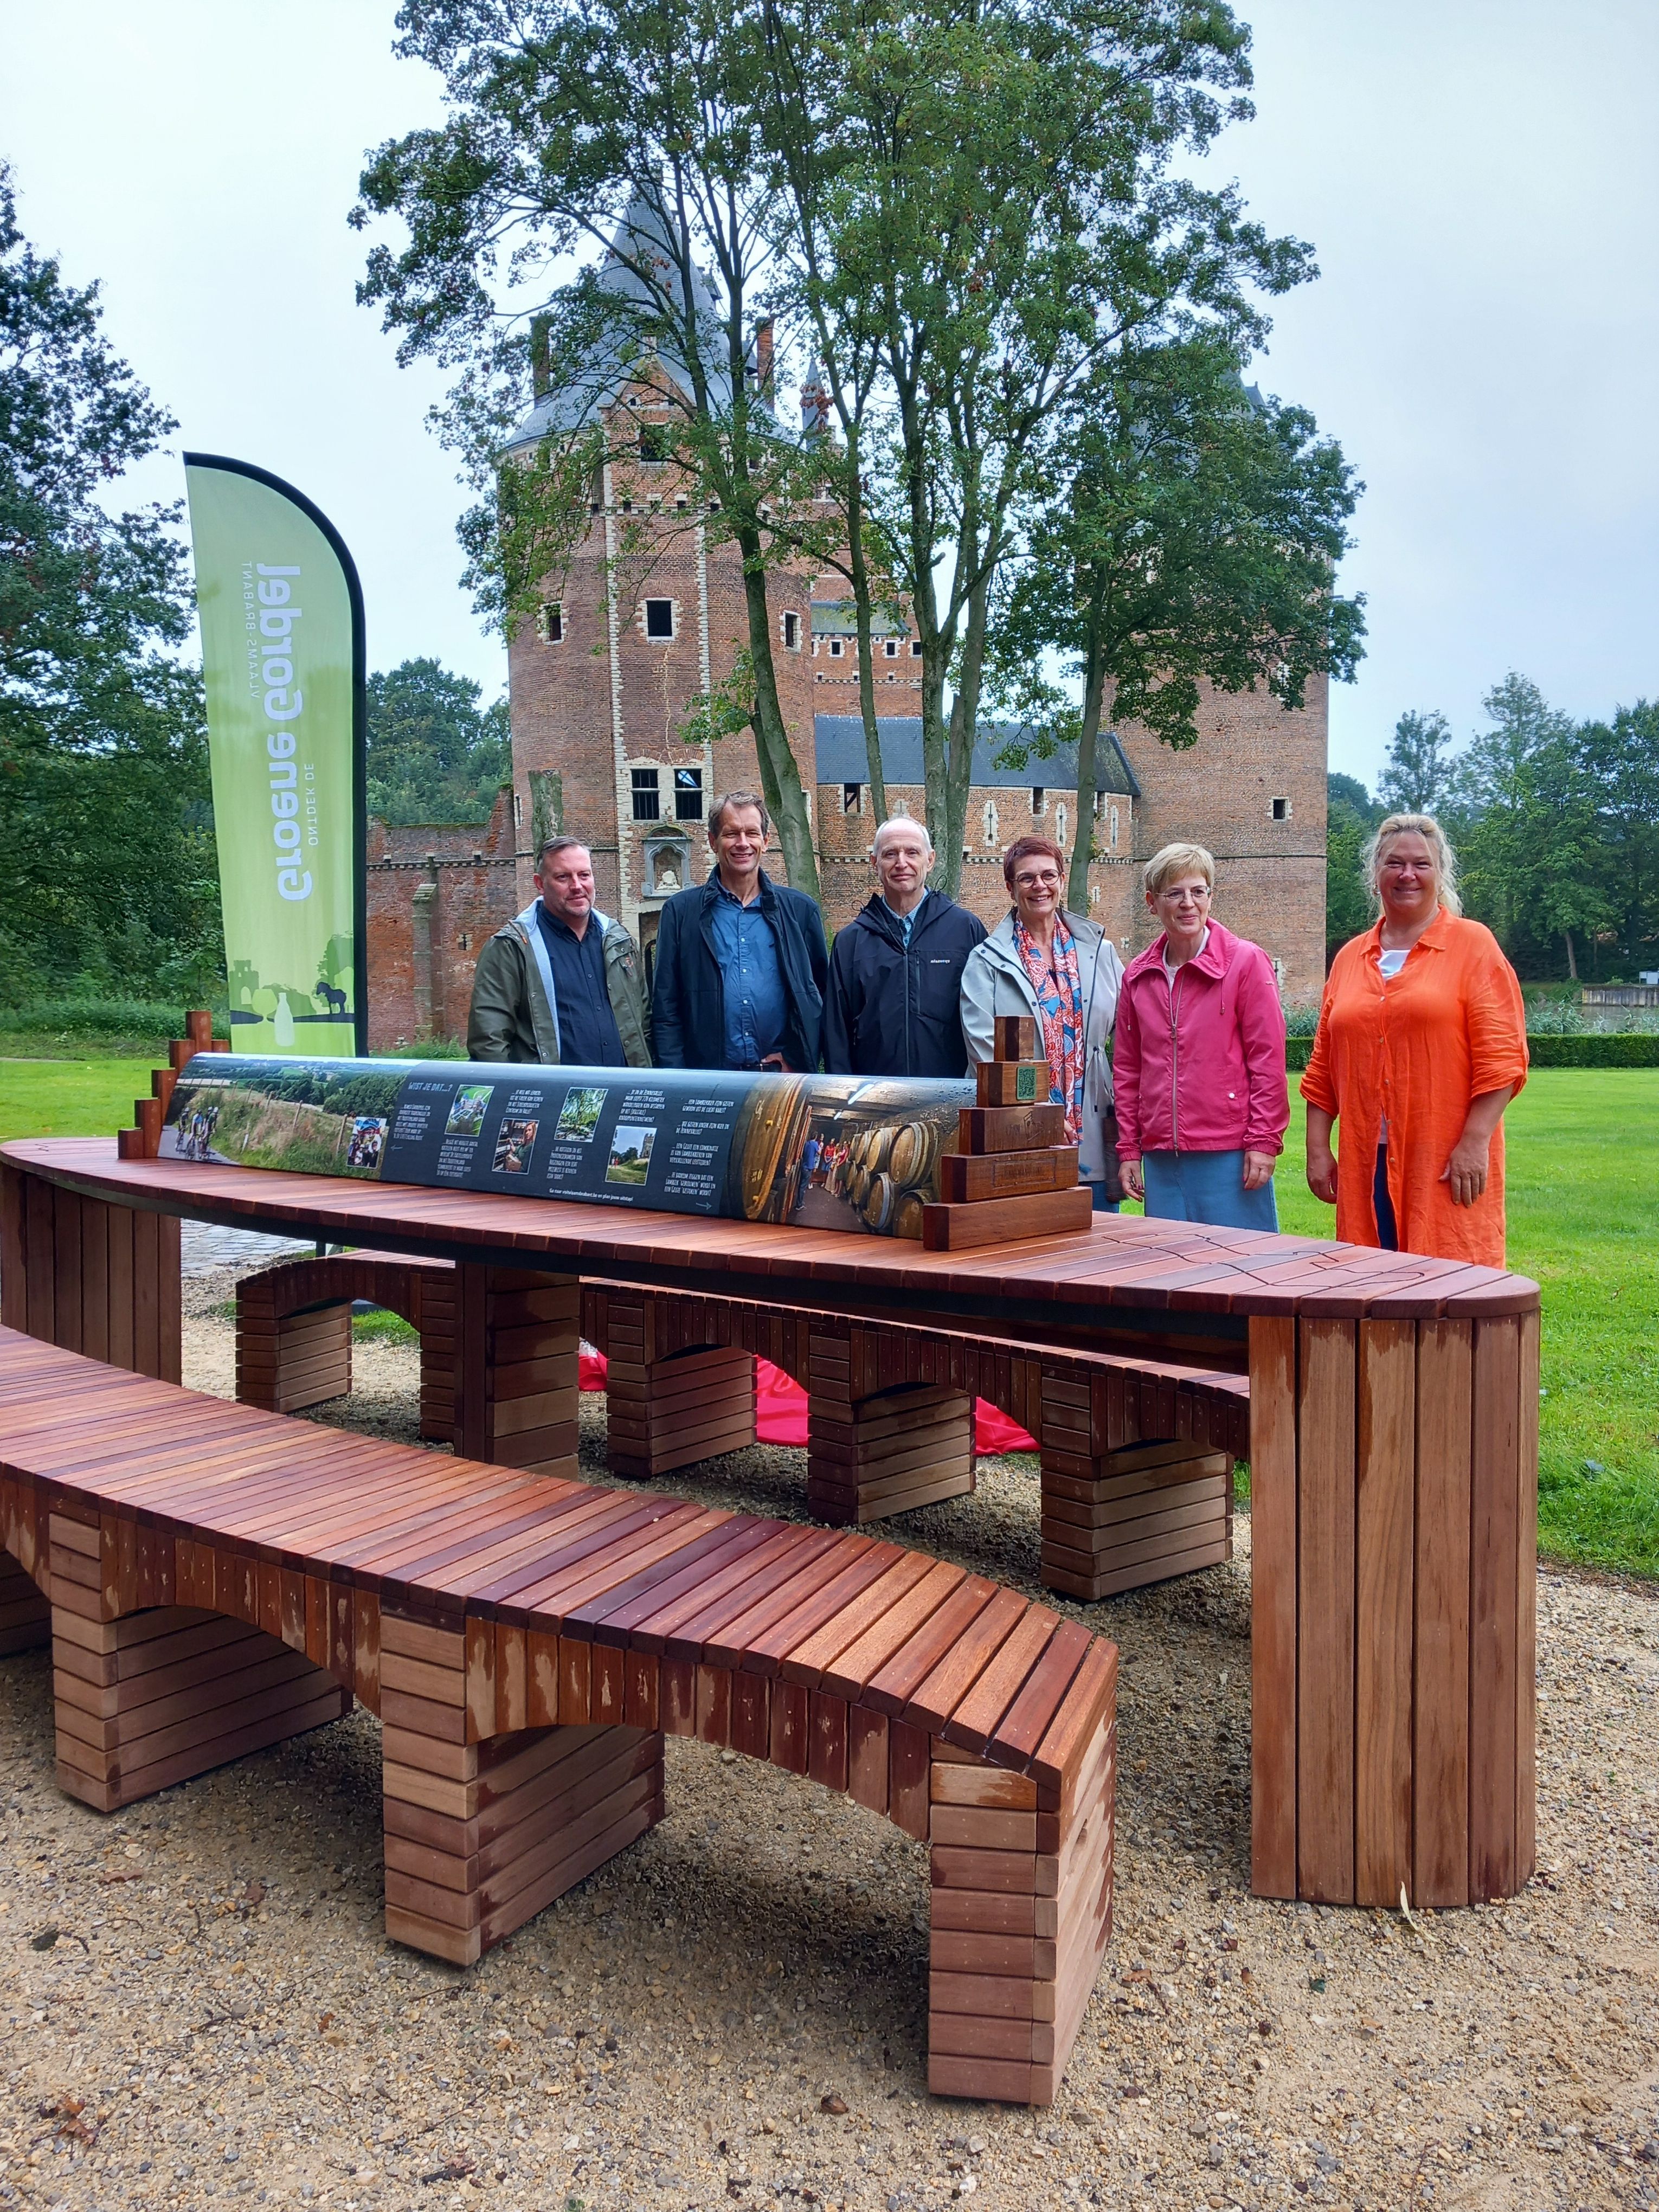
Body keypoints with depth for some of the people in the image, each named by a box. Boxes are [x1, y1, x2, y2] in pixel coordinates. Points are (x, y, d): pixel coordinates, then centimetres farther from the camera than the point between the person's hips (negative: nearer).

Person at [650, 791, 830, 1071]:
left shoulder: (800, 910, 7)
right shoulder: (681, 911, 4)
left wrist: (798, 1058, -2)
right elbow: (665, 1010, 2)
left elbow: (823, 994, 10)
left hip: (784, 1078, 1)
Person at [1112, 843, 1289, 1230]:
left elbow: (1268, 1059, -5)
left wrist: (1264, 1141, -10)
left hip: (1229, 1155, -4)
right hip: (1160, 1158, 4)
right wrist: (1128, 1149, 9)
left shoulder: (1247, 961, -2)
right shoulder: (1137, 976, 10)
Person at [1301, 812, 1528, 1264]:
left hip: (1447, 1167, -4)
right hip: (1367, 1165, 4)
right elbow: (1323, 1068, 15)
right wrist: (1317, 1150, 8)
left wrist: (1475, 1142, -13)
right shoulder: (1349, 957, 14)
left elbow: (1501, 1057, -5)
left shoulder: (1473, 945, 2)